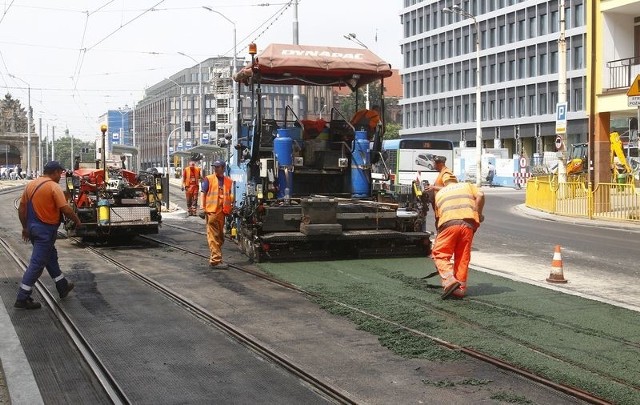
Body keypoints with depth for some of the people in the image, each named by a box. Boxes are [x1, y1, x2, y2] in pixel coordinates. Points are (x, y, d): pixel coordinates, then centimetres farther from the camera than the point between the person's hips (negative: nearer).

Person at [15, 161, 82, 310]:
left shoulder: (31, 184, 7)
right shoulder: (54, 187, -15)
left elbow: (21, 209, 11)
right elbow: (66, 209, -21)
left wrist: (25, 227, 19)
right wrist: (77, 221, -4)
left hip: (33, 227, 9)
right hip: (46, 229, -9)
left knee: (51, 257, 22)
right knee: (37, 263, -4)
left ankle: (63, 286, 35)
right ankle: (22, 298, -3)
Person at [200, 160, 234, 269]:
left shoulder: (228, 181, 10)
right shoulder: (208, 179, -1)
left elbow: (230, 195, 19)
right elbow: (203, 194, -1)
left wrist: (231, 207, 10)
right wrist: (203, 208, -6)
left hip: (222, 211, 5)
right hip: (211, 211, -5)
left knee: (220, 236, 13)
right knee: (213, 237, -5)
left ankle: (214, 259, 24)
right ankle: (216, 260, -7)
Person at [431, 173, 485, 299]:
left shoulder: (439, 193, 28)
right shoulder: (467, 186, 27)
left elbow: (438, 214, 23)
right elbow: (480, 195, 7)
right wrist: (478, 214, 13)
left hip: (449, 223, -2)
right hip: (468, 223, 2)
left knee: (439, 254, 3)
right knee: (463, 257, 10)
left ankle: (449, 279, -19)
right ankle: (461, 287, 10)